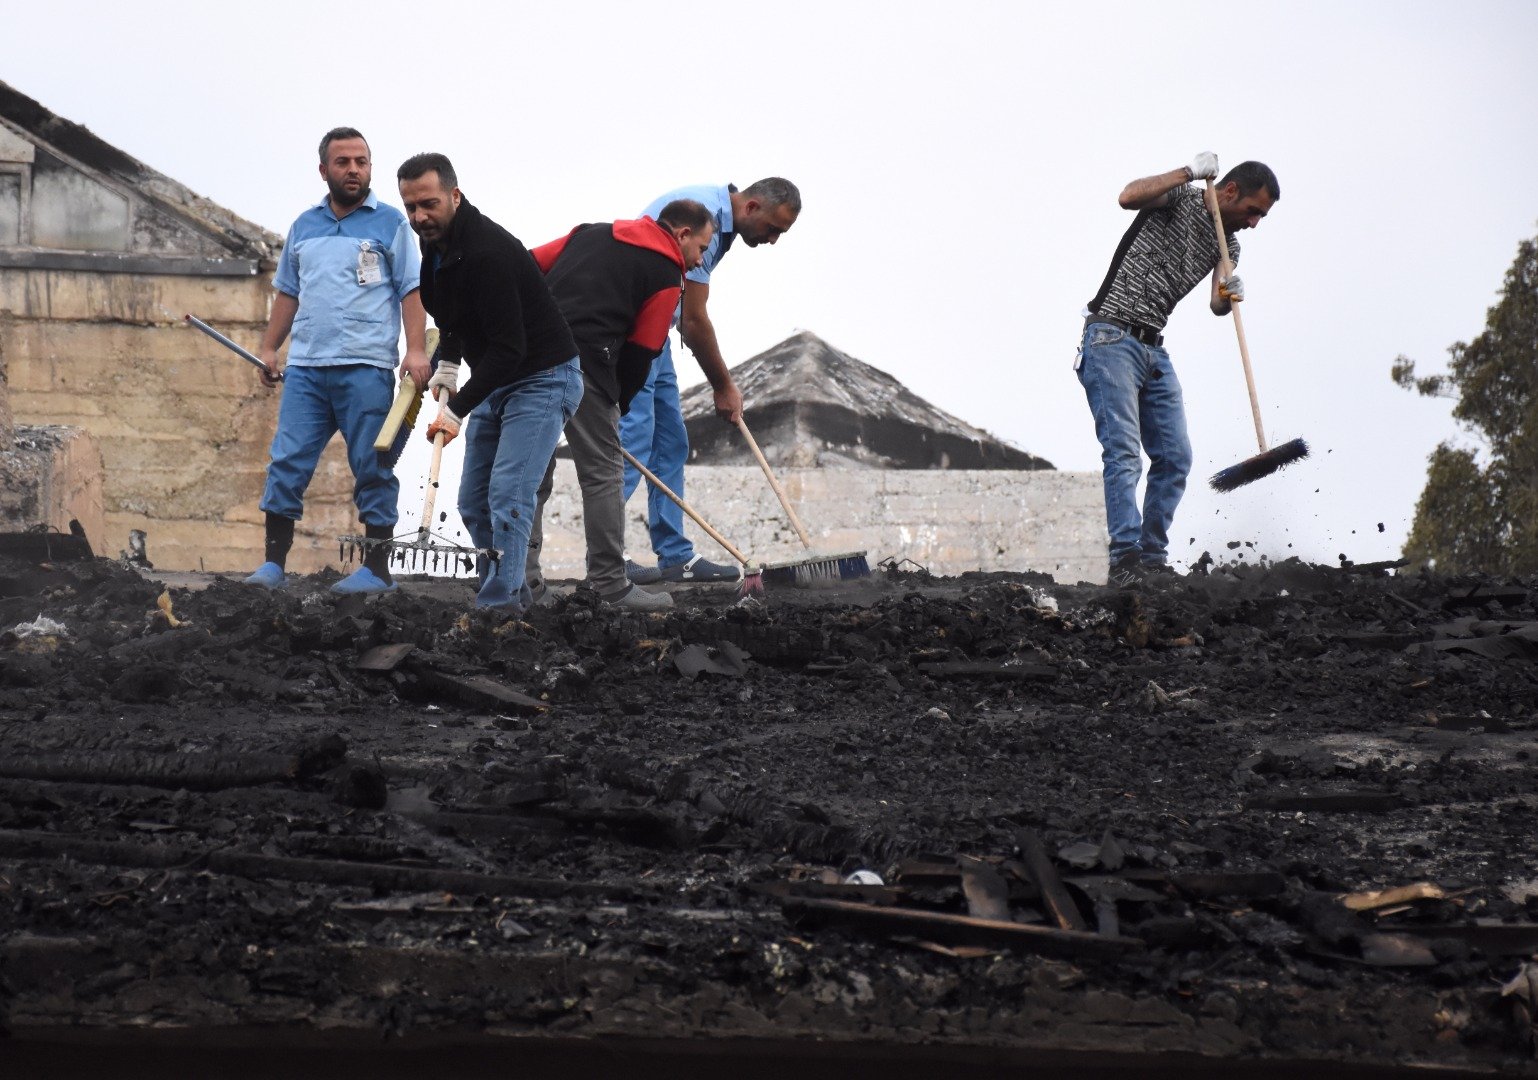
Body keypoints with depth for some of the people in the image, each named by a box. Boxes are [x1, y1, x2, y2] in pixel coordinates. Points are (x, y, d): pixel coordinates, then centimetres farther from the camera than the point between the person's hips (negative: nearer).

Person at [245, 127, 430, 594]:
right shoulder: (304, 226, 17)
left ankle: (377, 569, 4)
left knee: (372, 470, 0)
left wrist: (416, 350, -12)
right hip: (305, 367, 4)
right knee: (287, 464, -1)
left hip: (365, 367, -4)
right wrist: (268, 348, 14)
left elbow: (411, 291, -1)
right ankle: (273, 563, 3)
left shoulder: (390, 223, 4)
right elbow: (287, 293, 22)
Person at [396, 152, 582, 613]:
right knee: (473, 502, 8)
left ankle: (498, 602, -19)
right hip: (495, 381, 10)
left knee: (508, 495, -19)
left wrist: (457, 410, -30)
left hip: (543, 380, -9)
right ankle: (512, 591, 20)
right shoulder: (436, 243, 2)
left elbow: (508, 347, -29)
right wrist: (447, 363, 7)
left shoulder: (488, 251, -28)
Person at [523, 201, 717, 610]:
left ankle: (522, 573, 17)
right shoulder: (667, 276, 7)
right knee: (603, 475, 1)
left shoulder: (592, 233, 24)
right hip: (584, 364, -6)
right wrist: (615, 409, 14)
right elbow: (640, 353, 5)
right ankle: (610, 587, 2)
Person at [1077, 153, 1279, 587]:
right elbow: (1130, 197, -26)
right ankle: (1125, 560, -25)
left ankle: (1153, 560, 9)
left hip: (1154, 348, 8)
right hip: (1111, 338, -8)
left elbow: (1217, 305, -1)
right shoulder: (1180, 198, -4)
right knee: (1124, 453, -17)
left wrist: (1229, 294, -24)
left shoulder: (1228, 245, 15)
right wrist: (1190, 172, -25)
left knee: (1175, 458, 3)